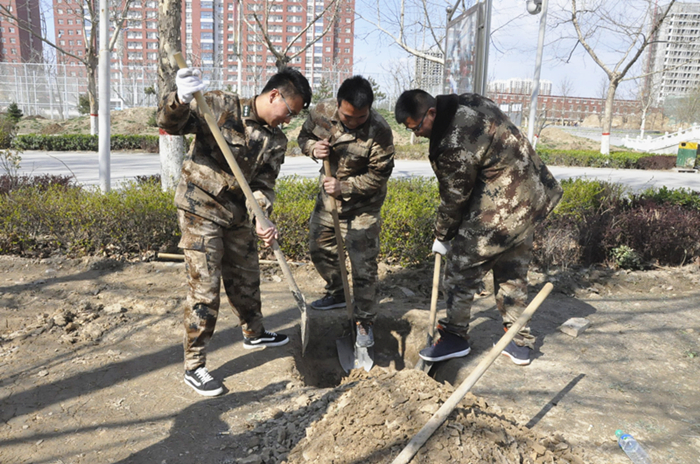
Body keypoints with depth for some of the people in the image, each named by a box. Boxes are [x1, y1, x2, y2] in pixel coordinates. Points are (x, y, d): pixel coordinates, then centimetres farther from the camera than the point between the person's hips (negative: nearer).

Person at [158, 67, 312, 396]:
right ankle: (194, 366, 9)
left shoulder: (276, 141, 1)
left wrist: (261, 220, -22)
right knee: (204, 288, -6)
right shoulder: (219, 106, -14)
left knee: (246, 278, 20)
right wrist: (181, 100, -38)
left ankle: (254, 334, 45)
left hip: (237, 214, 6)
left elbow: (263, 185, -4)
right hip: (200, 210, -6)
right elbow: (169, 124, -16)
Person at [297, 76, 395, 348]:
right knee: (319, 249, 18)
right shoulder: (321, 112, -14)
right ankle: (338, 294, 43)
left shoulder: (379, 131, -26)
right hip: (329, 196, 5)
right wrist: (312, 147, -20)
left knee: (363, 264, -4)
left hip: (362, 204, -5)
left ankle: (364, 321, 13)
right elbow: (304, 136, 4)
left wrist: (345, 187, -28)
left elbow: (378, 175, -19)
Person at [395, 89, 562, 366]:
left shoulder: (453, 145, -26)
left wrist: (442, 237, 0)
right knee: (512, 273, 18)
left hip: (499, 211, -10)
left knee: (461, 270, 4)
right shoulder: (469, 103, 3)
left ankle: (455, 337, 18)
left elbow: (454, 199, -16)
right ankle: (520, 343, 28)